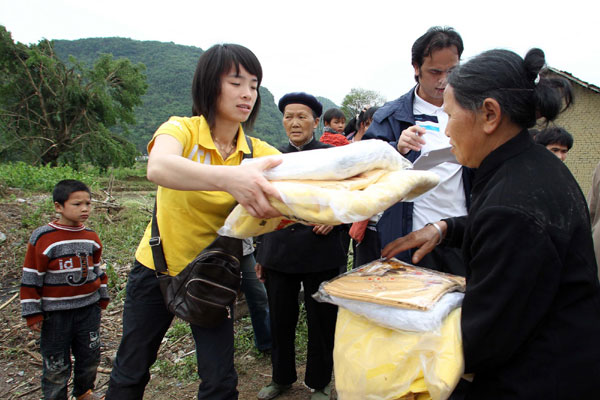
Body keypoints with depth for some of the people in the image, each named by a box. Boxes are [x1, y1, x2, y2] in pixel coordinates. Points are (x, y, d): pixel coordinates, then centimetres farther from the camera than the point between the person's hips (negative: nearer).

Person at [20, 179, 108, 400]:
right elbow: (31, 278, -9)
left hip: (88, 309, 5)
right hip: (55, 314, -4)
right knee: (56, 365, 8)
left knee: (90, 356, 17)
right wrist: (33, 313, -9)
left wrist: (102, 297, 18)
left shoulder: (91, 237, 2)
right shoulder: (42, 238, -13)